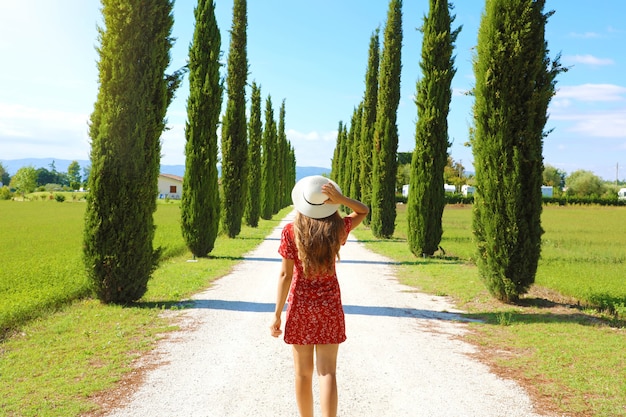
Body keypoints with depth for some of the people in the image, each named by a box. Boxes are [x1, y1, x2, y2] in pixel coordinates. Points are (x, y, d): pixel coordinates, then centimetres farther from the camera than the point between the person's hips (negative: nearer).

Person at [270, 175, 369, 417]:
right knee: (327, 372, 2)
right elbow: (364, 211, 12)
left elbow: (285, 275, -12)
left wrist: (277, 314, -6)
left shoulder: (291, 231, -11)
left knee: (303, 373, 12)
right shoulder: (338, 229, -6)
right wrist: (341, 199, -8)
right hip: (329, 305, 1)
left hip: (300, 306, 0)